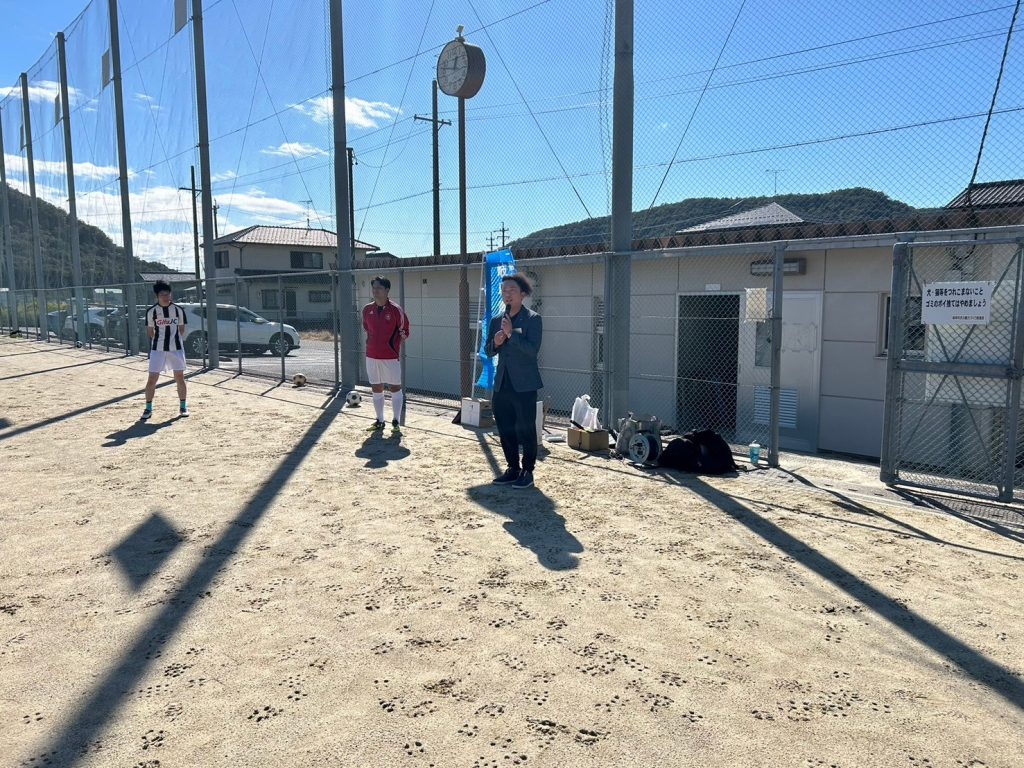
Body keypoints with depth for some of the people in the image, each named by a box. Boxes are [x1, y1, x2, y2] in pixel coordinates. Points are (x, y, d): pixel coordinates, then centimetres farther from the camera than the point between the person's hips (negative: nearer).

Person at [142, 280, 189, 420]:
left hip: (176, 348, 1)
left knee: (180, 378, 6)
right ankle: (148, 409, 9)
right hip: (157, 349, -1)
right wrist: (159, 340, 7)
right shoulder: (151, 311, -5)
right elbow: (150, 331, 6)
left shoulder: (178, 310, -3)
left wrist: (173, 339, 7)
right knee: (152, 379, -3)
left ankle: (183, 407, 19)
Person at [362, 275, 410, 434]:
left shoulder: (395, 310, -9)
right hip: (371, 356, 4)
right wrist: (372, 344, 13)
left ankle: (396, 421, 11)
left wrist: (394, 345, -4)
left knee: (395, 388, 2)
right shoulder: (367, 309, 4)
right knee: (376, 389, 11)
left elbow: (404, 331, -2)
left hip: (390, 357, -4)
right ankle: (379, 420, 21)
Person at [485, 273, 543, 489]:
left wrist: (511, 333, -22)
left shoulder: (532, 319, -6)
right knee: (505, 429, 11)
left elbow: (532, 349, -18)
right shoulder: (496, 321, 12)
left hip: (523, 384, -6)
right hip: (502, 383, 6)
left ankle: (527, 471, 12)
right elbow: (489, 351, 16)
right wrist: (495, 343, -5)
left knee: (526, 429, 1)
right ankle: (513, 469, 24)